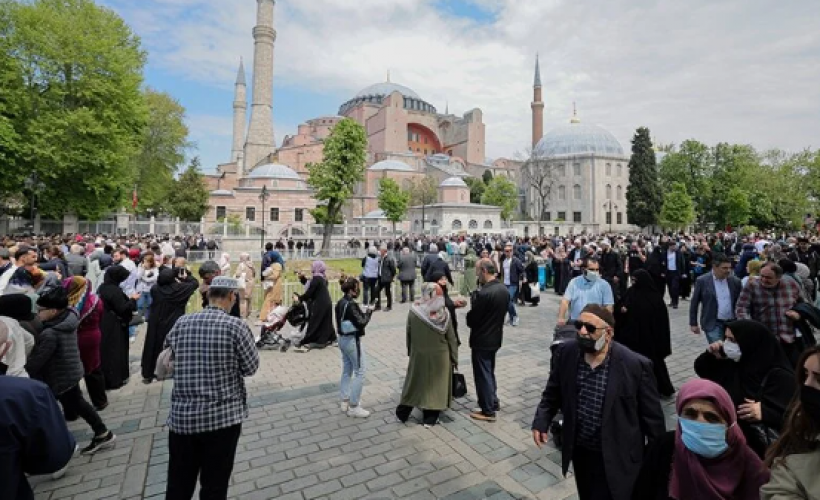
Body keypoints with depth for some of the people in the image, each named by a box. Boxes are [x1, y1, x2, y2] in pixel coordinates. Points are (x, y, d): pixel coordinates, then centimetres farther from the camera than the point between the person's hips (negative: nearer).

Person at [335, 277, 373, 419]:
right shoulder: (351, 305, -22)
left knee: (347, 371, 18)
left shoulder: (340, 302, 6)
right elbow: (361, 323, -23)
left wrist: (362, 313, 4)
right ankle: (353, 407, 6)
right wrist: (368, 313, -8)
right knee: (359, 373, 0)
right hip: (352, 341, -9)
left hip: (342, 339, 10)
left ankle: (345, 403, 28)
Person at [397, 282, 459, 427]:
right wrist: (454, 358, 4)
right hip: (439, 356, 0)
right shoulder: (444, 313, -12)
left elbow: (408, 334, -3)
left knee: (415, 382, 17)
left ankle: (403, 412, 29)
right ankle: (430, 418, 22)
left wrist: (410, 351, 12)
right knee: (436, 384, 13)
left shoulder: (414, 311, -13)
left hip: (418, 354, 1)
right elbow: (451, 338, -6)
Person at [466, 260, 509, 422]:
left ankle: (488, 411, 18)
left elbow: (472, 319, -19)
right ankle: (493, 402, 37)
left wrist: (469, 313, 2)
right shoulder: (504, 290, 1)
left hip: (482, 340, -8)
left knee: (482, 375, 6)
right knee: (489, 372, 24)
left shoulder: (483, 293, -27)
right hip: (495, 337, 9)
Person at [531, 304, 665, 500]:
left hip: (616, 457, -4)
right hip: (579, 450, 4)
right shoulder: (566, 353, -11)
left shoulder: (635, 365, -20)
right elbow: (553, 392, 2)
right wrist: (542, 421, -10)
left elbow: (652, 416, -9)